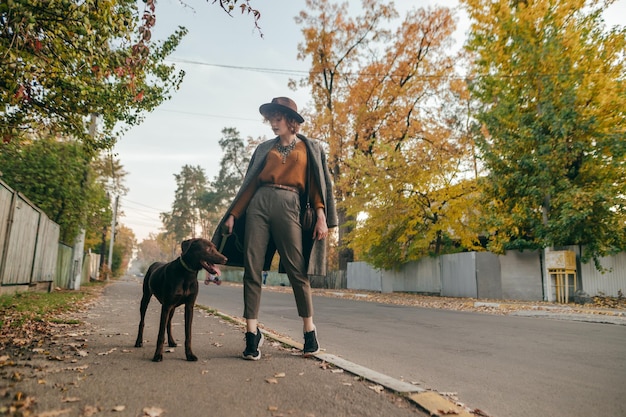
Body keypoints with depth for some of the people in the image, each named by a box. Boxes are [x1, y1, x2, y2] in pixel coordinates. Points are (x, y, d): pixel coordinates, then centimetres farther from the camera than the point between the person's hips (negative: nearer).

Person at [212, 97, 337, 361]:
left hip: (288, 207, -3)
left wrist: (321, 216, -8)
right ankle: (252, 334, 1)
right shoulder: (264, 149, 20)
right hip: (258, 205, 3)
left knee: (297, 271, -4)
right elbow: (250, 184, 17)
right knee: (252, 269, -4)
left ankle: (309, 331, 12)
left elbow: (316, 185, 6)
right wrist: (233, 214, 9)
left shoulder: (310, 149, 14)